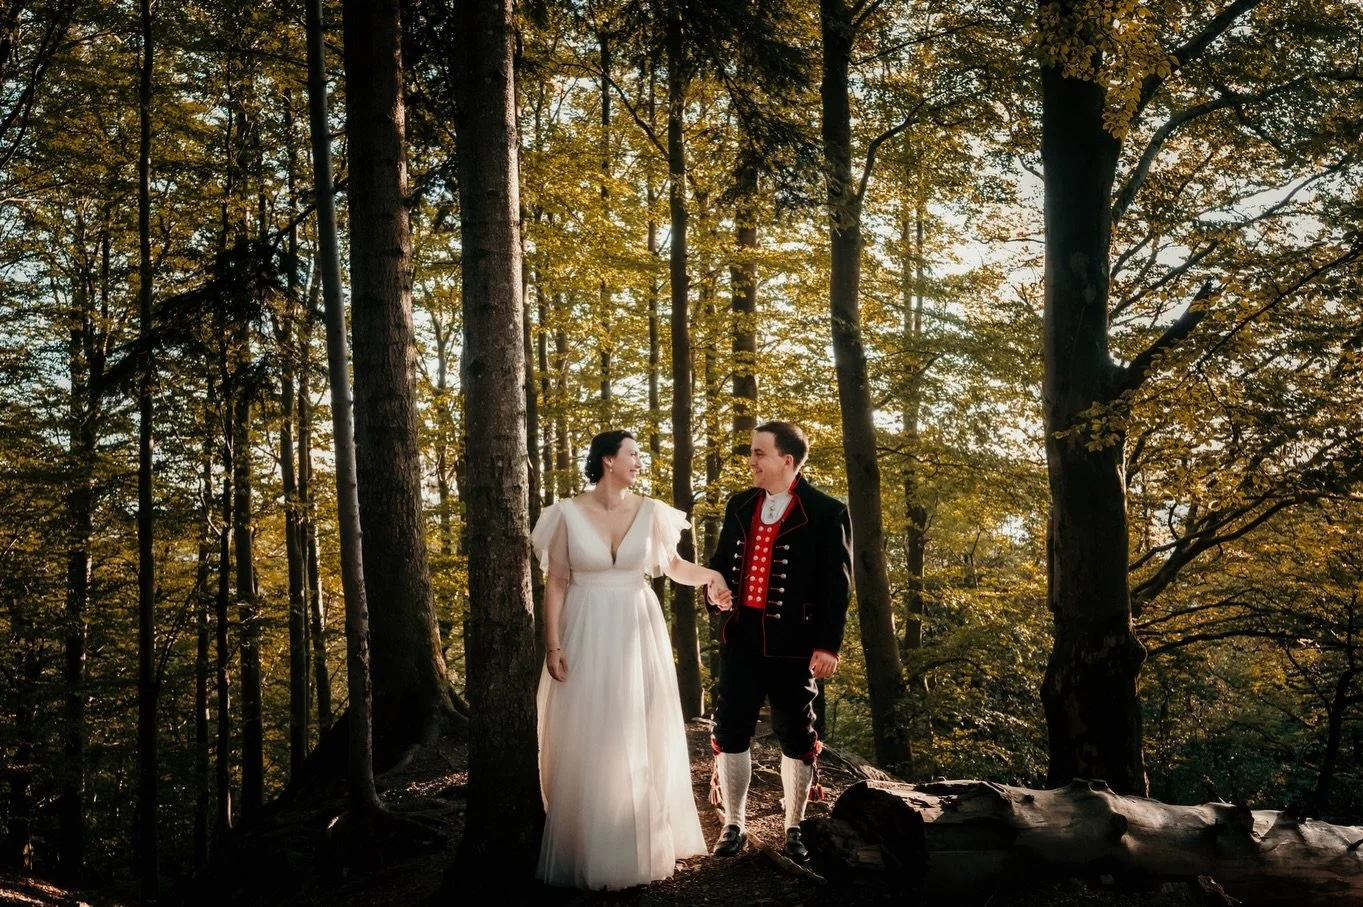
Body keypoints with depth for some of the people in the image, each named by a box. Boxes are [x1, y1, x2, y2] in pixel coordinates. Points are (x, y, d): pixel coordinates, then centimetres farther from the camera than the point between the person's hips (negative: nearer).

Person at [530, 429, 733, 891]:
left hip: (638, 632, 2)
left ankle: (645, 842, 26)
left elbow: (673, 565, 11)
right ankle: (588, 850, 16)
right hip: (587, 633, -2)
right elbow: (555, 584, -4)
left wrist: (712, 574, -9)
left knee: (642, 740, 10)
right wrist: (552, 646, -9)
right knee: (587, 744, 2)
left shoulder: (650, 512, 1)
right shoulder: (568, 513, -5)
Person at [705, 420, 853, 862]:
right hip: (740, 638, 5)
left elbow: (837, 584, -8)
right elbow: (722, 559, 20)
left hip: (794, 643, -4)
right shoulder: (739, 506, 9)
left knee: (796, 737, 9)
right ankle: (733, 825, 22)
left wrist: (828, 645, -11)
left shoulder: (826, 512, -7)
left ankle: (794, 829, 25)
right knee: (730, 731, 7)